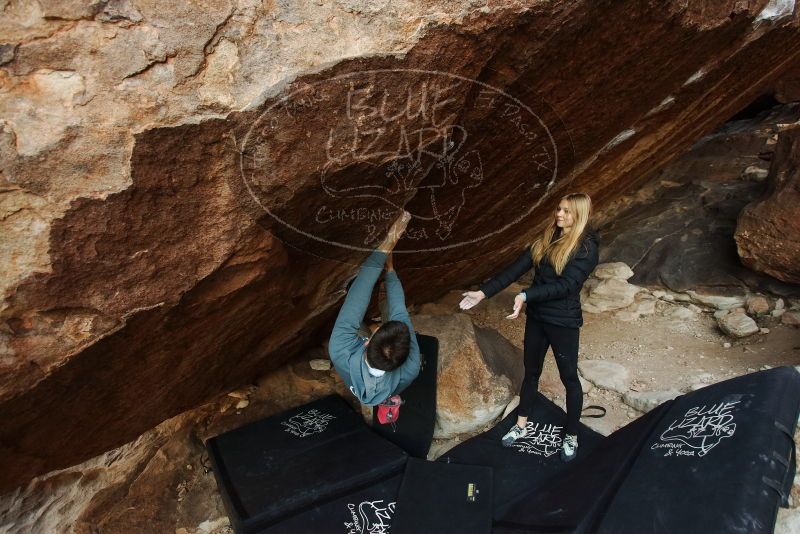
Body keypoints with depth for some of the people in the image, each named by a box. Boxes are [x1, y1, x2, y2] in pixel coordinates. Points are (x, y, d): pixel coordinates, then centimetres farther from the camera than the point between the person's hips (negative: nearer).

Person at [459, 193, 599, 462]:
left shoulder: (587, 247, -14)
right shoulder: (547, 238, 5)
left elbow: (566, 285, -25)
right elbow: (516, 267, 0)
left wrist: (526, 296, -36)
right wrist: (483, 292, -7)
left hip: (563, 322, -6)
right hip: (536, 317, 6)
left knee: (569, 379, 10)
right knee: (531, 372, 18)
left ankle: (571, 436, 29)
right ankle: (521, 426, 34)